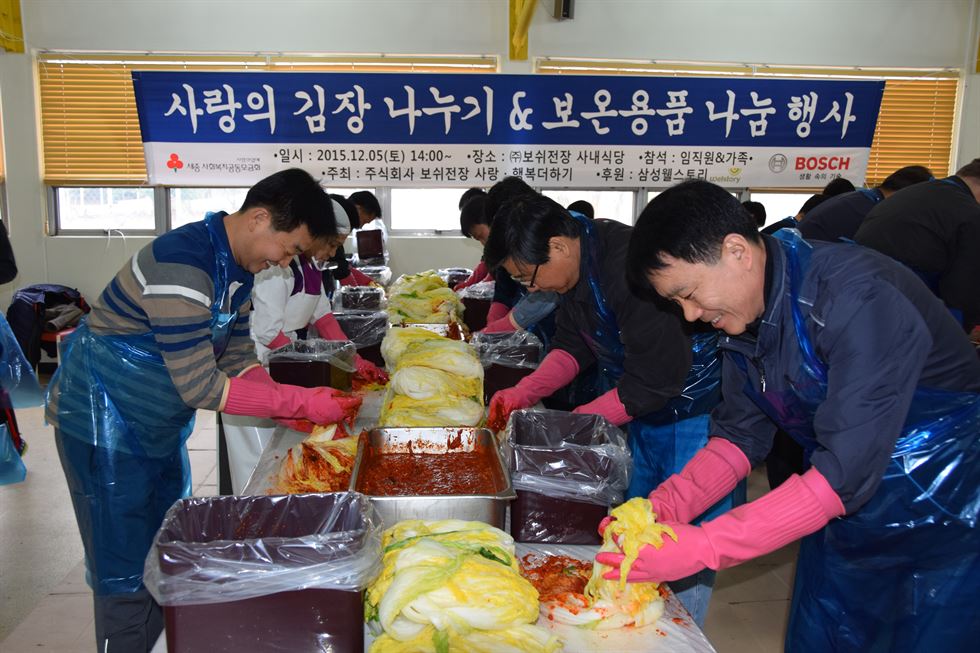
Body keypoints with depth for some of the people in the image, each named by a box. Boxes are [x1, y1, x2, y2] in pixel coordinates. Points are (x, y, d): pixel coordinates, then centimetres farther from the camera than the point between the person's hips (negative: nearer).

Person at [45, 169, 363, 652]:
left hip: (160, 425, 9)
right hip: (104, 424, -9)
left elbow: (237, 359, 4)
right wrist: (301, 402, -27)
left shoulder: (238, 265, 0)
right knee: (128, 578, 0)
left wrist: (297, 413, -10)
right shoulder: (182, 267, -30)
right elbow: (200, 387, -30)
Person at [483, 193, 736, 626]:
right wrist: (523, 393, -6)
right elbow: (573, 346, 8)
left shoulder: (630, 268, -31)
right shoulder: (577, 267, -2)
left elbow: (656, 379, -29)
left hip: (696, 417, -9)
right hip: (643, 417, 9)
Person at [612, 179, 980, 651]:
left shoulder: (857, 298, -30)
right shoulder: (741, 312, -6)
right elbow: (740, 435, 1)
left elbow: (843, 474, -34)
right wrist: (660, 508, -15)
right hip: (849, 517, 7)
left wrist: (700, 546, -34)